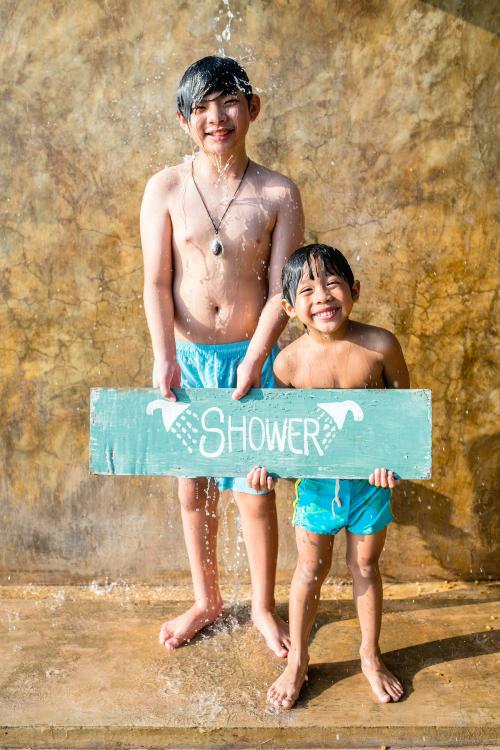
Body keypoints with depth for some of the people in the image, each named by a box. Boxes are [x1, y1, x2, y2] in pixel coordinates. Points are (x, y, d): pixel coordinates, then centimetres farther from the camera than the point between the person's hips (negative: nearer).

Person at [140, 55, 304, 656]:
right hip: (185, 357, 2)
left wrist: (254, 359, -18)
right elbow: (156, 282, -6)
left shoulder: (279, 194, -4)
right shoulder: (165, 188, -2)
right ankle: (206, 601, 38)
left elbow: (280, 288, -7)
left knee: (254, 490, 7)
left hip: (250, 357, -1)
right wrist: (165, 357, -19)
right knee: (193, 488, 14)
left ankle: (262, 606, 33)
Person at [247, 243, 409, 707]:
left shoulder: (380, 345, -14)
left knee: (365, 566, 18)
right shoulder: (289, 361, -13)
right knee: (311, 569, 14)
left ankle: (370, 656, 41)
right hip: (315, 479, 0)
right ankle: (297, 661, 36)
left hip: (370, 477, 0)